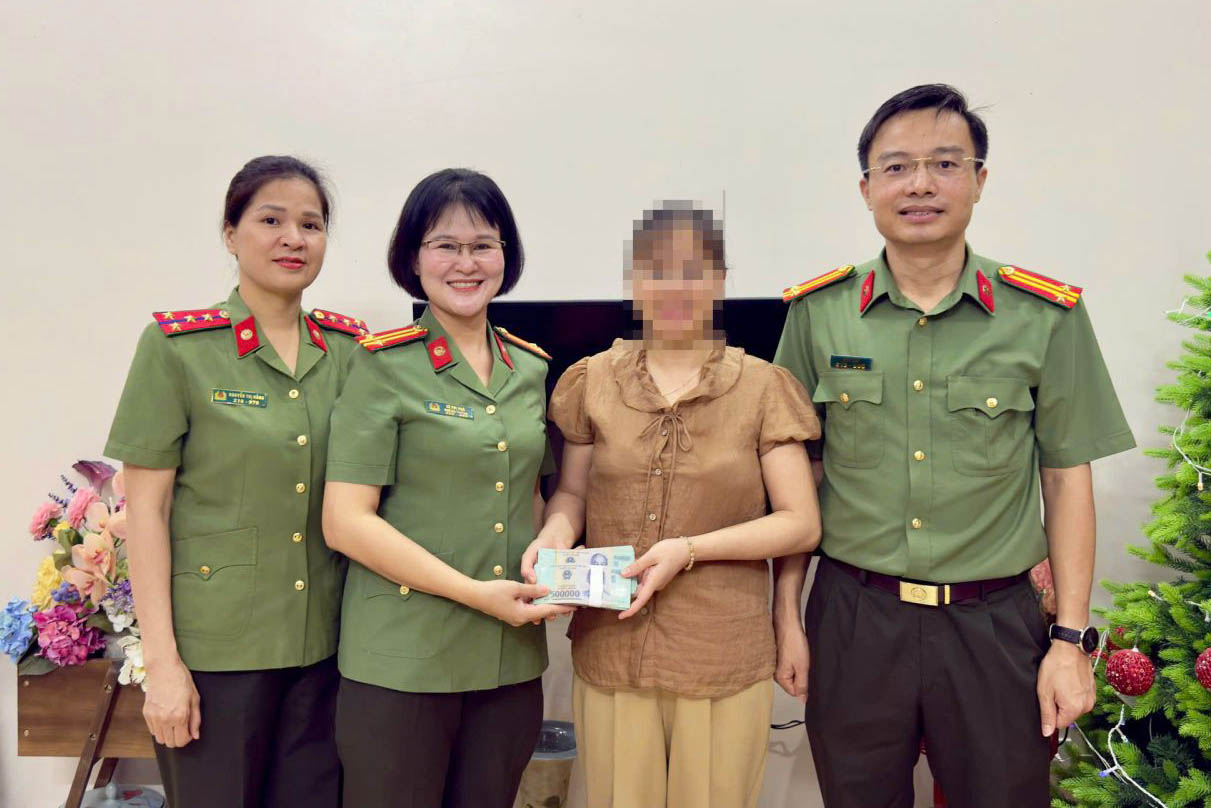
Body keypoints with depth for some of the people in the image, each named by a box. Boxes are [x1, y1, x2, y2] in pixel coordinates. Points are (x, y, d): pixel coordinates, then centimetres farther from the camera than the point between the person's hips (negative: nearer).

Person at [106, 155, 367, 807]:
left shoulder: (349, 348, 5)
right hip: (215, 647, -3)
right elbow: (146, 510, -6)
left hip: (324, 644, 4)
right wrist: (163, 662, -10)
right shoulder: (176, 346, -6)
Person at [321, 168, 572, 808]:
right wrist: (476, 592, -17)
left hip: (511, 659, 5)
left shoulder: (530, 368, 8)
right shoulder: (385, 366, -7)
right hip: (401, 659, -5)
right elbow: (346, 521, -13)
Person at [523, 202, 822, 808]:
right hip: (608, 654, 2)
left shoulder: (761, 387, -1)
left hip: (724, 662, -1)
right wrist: (557, 530, -8)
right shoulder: (594, 382, 6)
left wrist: (690, 548, -14)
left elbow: (801, 524, -2)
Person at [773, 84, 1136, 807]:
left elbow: (1066, 478, 2)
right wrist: (787, 612, 3)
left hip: (995, 626, 0)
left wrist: (1072, 638, -1)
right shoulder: (818, 312, -1)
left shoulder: (1046, 316, -3)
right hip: (853, 618, 1)